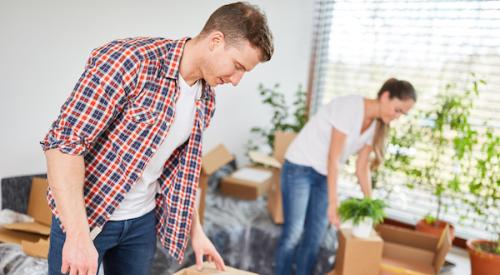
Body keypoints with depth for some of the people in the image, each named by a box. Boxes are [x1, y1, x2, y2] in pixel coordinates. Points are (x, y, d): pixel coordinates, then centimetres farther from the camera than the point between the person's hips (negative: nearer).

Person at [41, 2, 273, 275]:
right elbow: (64, 140, -24)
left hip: (143, 221, 6)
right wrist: (78, 234, -28)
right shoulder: (129, 59, -23)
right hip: (83, 215, -6)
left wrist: (195, 230, 10)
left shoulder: (206, 99, 0)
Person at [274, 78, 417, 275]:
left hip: (324, 176, 7)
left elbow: (362, 167, 5)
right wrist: (333, 203, -25)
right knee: (293, 233, -4)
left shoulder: (376, 125, 0)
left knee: (315, 238, 6)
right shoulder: (350, 107, -24)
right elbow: (333, 158, -25)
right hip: (300, 168, -7)